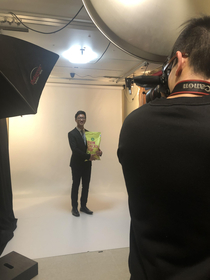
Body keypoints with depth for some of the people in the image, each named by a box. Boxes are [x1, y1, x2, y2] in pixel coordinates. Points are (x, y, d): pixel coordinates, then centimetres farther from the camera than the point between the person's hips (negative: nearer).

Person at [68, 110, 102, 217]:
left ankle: (83, 206, 26)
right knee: (75, 185, 5)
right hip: (77, 164, -5)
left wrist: (98, 152, -15)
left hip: (87, 164, 5)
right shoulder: (72, 134, -8)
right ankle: (74, 208, 19)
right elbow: (74, 149, -19)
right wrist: (88, 156, -24)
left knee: (86, 185, 12)